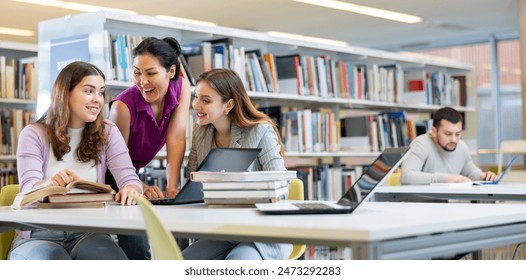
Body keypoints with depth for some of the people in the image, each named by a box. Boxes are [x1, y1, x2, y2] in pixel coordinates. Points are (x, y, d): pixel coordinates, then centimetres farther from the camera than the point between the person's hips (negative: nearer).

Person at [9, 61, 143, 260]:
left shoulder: (107, 132, 7)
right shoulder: (34, 134, 0)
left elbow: (130, 179, -4)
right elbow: (28, 190, -12)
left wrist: (131, 190, -31)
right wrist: (50, 184, -38)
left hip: (88, 234, 2)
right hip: (39, 235, -2)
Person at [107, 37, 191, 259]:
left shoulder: (181, 88, -15)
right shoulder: (123, 105, -28)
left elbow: (176, 138, -20)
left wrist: (172, 186, -30)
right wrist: (140, 188, -38)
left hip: (135, 172, 5)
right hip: (107, 175, -5)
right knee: (136, 246, -18)